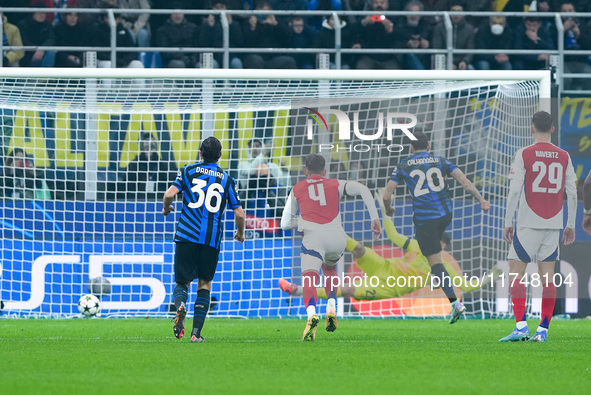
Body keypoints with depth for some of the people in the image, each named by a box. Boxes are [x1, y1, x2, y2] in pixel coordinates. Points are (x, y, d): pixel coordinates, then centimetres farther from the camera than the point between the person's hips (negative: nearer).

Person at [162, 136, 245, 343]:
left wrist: (166, 208, 17)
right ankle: (196, 332, 3)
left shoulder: (188, 171, 7)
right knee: (205, 283, 13)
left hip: (187, 235, -1)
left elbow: (169, 194, -5)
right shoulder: (226, 179, 10)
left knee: (182, 282, 7)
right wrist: (240, 233, 27)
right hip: (212, 239, 1)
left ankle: (180, 305, -28)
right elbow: (239, 213, 7)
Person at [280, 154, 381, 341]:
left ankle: (311, 314, -44)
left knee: (309, 281, -14)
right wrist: (375, 218, 8)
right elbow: (363, 190, 10)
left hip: (314, 236, -3)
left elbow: (285, 223, 25)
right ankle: (331, 308, 14)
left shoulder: (297, 189, 22)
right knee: (329, 267, 32)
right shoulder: (335, 185, 23)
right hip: (337, 237, 3)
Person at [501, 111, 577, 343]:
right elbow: (572, 193, 7)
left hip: (529, 225, -4)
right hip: (554, 225, 4)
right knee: (547, 276, 6)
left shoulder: (524, 155, -5)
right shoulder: (564, 157, 7)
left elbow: (514, 191, -9)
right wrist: (571, 225, 14)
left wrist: (508, 222, -3)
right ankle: (543, 330, 2)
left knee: (515, 273, 1)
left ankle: (521, 326, -11)